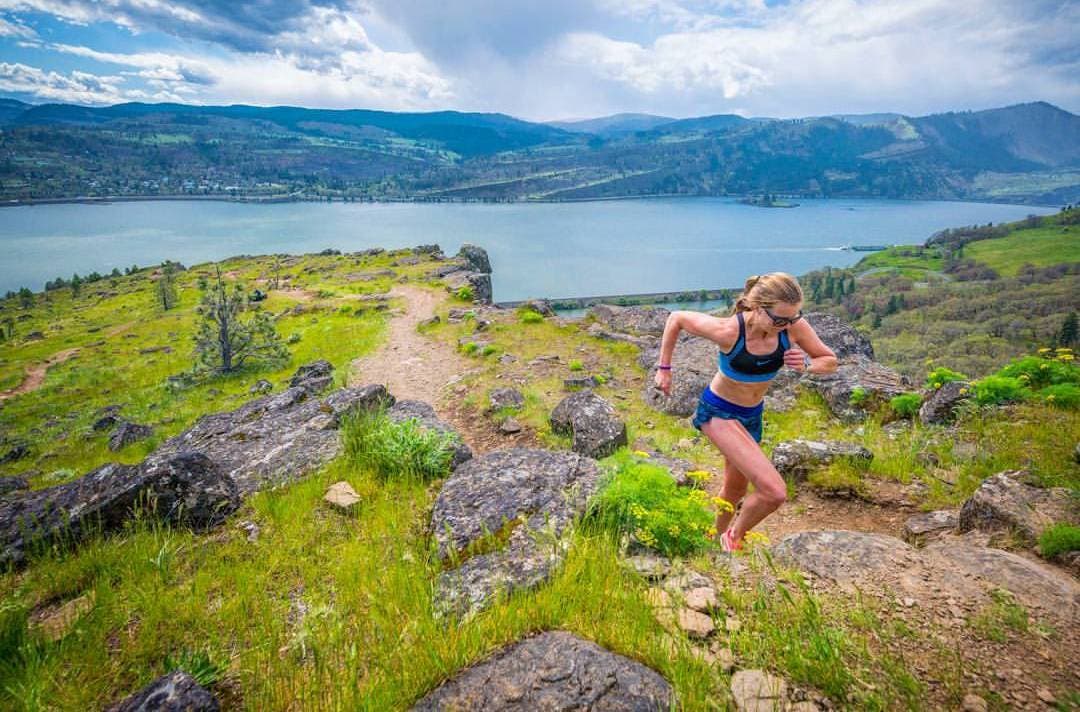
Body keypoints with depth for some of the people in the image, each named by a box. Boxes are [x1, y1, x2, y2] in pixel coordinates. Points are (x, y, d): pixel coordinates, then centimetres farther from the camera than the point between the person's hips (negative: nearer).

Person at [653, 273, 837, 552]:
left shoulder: (794, 326, -19)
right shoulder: (728, 330, -30)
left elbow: (830, 361, -4)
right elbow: (676, 318, -15)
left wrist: (806, 364, -26)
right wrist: (664, 368, -10)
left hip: (752, 414, 6)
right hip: (718, 411, -6)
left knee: (735, 490, 24)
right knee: (775, 492, -19)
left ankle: (718, 540, 52)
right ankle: (735, 535, 11)